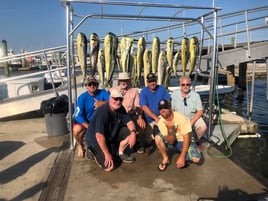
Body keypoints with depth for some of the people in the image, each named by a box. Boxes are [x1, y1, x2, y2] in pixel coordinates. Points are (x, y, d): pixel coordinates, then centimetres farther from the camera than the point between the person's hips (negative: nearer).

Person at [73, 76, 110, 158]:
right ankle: (80, 146, 4)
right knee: (77, 129, -32)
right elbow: (78, 116, -20)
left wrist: (102, 103, -45)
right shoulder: (82, 97, -15)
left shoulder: (103, 92, -8)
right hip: (85, 121, -2)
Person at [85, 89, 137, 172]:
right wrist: (107, 154, -26)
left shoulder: (120, 109, -7)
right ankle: (94, 151, 8)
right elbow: (99, 136, -32)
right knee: (109, 167, -18)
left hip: (112, 135, 7)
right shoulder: (103, 112, -30)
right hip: (96, 140, -7)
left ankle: (120, 153, 9)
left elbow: (129, 122, -5)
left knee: (130, 131, -12)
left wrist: (133, 133, -28)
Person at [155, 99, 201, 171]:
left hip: (185, 141, -3)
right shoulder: (161, 121, -16)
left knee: (196, 159, -29)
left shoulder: (181, 117, -25)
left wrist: (182, 157, -25)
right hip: (172, 142, 3)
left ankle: (184, 158, 6)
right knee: (157, 138, -24)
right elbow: (170, 141, -17)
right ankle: (166, 159, -3)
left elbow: (186, 138, -21)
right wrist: (170, 129, -37)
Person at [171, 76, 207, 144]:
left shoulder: (196, 95, -6)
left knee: (203, 127, -26)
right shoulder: (174, 94, -6)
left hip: (193, 117, 0)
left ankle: (196, 141, 7)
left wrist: (191, 122, -20)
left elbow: (200, 111, -6)